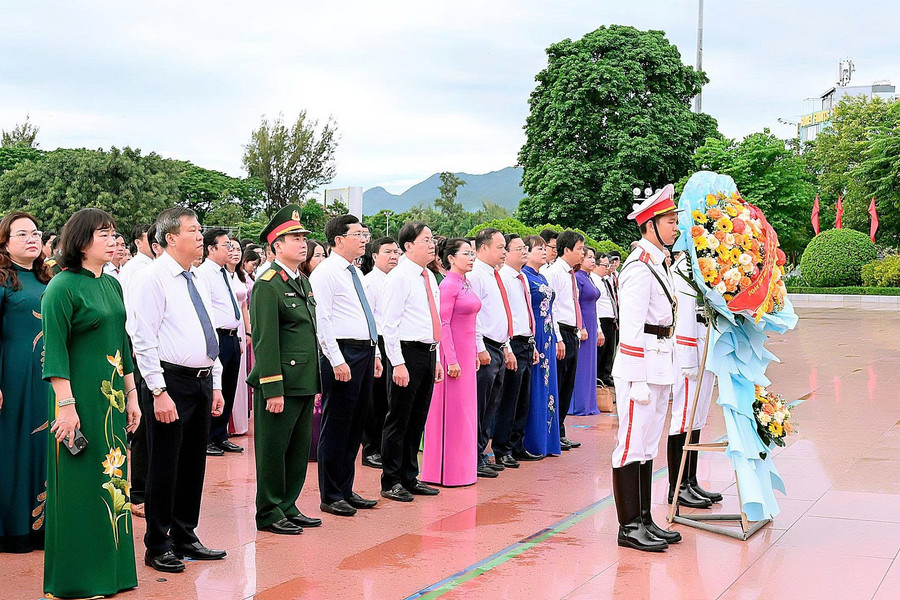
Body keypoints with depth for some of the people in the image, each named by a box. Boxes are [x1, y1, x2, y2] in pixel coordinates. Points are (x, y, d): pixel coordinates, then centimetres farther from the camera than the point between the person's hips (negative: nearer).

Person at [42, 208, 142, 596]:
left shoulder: (112, 285, 11)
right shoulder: (62, 287, -11)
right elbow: (55, 350, -14)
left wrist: (131, 395, 14)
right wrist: (66, 404, -19)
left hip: (113, 399, 7)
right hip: (80, 398, -7)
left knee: (113, 481, 10)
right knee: (81, 484, -1)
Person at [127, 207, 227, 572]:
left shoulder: (197, 279, 14)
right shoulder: (154, 278, -10)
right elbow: (143, 339, -14)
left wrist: (216, 385, 15)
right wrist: (159, 392, -18)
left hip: (202, 382, 8)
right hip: (172, 379, -8)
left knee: (194, 464, 14)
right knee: (165, 467, 0)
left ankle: (185, 538, 26)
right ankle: (158, 548, 11)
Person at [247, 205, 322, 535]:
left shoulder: (303, 283, 16)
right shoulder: (267, 285, -12)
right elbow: (265, 341, -16)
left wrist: (316, 383, 17)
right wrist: (272, 390, -19)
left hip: (304, 384, 8)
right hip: (281, 384, -8)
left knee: (299, 449, 14)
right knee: (273, 450, 2)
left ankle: (288, 507, 25)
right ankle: (269, 514, 12)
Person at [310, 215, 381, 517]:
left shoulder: (355, 273, 18)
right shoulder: (325, 272, -9)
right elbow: (322, 319, -15)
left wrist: (374, 354, 18)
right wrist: (337, 361, -20)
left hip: (365, 353, 9)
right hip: (343, 353, -9)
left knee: (355, 426, 13)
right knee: (336, 427, -2)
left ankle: (346, 490, 22)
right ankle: (331, 496, 5)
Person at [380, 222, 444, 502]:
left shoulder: (430, 277, 15)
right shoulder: (399, 277, -10)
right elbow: (390, 323, -14)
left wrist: (437, 359, 17)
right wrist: (398, 363, -19)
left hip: (429, 353, 8)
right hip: (408, 352, -8)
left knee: (418, 420, 14)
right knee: (398, 421, -1)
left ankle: (410, 478, 23)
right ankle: (391, 482, 7)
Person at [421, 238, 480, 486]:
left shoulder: (465, 284, 13)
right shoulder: (448, 285, -13)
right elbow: (443, 324, -17)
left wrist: (475, 353, 17)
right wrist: (451, 360, -19)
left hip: (467, 352, 9)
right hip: (453, 353, -9)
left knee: (464, 409, 13)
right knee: (451, 409, -2)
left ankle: (460, 468, 21)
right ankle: (448, 472, 6)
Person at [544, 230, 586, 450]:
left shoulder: (570, 274, 18)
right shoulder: (553, 273, -11)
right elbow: (549, 308, -16)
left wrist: (578, 332, 17)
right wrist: (558, 340, -19)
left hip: (572, 335, 10)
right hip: (560, 334, -9)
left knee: (567, 388, 12)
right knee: (555, 387, -4)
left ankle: (560, 433, 19)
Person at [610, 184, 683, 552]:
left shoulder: (658, 264, 16)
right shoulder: (639, 268, -14)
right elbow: (631, 330, -19)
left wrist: (665, 375, 19)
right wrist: (639, 381, -20)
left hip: (660, 365, 10)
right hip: (640, 366, -10)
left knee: (647, 446, 13)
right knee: (632, 445, -3)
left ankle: (644, 520, 20)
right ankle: (629, 527, 2)